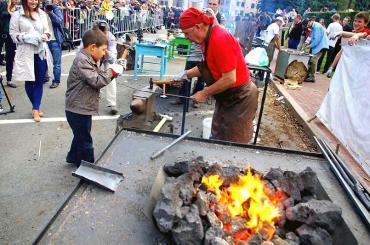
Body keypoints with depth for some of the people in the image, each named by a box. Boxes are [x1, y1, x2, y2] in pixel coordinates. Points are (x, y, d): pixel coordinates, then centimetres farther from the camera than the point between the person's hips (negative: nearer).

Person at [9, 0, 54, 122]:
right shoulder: (17, 15, -1)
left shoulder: (42, 14, 9)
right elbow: (13, 34, -1)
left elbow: (47, 30, 13)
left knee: (39, 82, 3)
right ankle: (36, 107, 24)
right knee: (29, 82, 6)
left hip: (41, 52, 3)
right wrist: (26, 37, -18)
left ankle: (36, 109, 10)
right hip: (26, 53, -2)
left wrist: (45, 36, -9)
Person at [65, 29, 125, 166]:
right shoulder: (82, 60, -22)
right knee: (85, 140, 2)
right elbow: (96, 81, -27)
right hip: (78, 109, -10)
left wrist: (111, 73, -3)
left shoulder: (88, 59, 10)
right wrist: (112, 72, -16)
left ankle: (73, 158, 46)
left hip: (82, 108, 10)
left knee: (81, 136, 27)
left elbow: (98, 77, 13)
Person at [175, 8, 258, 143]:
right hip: (226, 96, 9)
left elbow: (230, 79, -27)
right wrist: (186, 74, 5)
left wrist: (205, 93, -18)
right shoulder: (207, 37, 2)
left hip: (239, 98, -9)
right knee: (217, 137, 19)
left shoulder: (220, 39, -26)